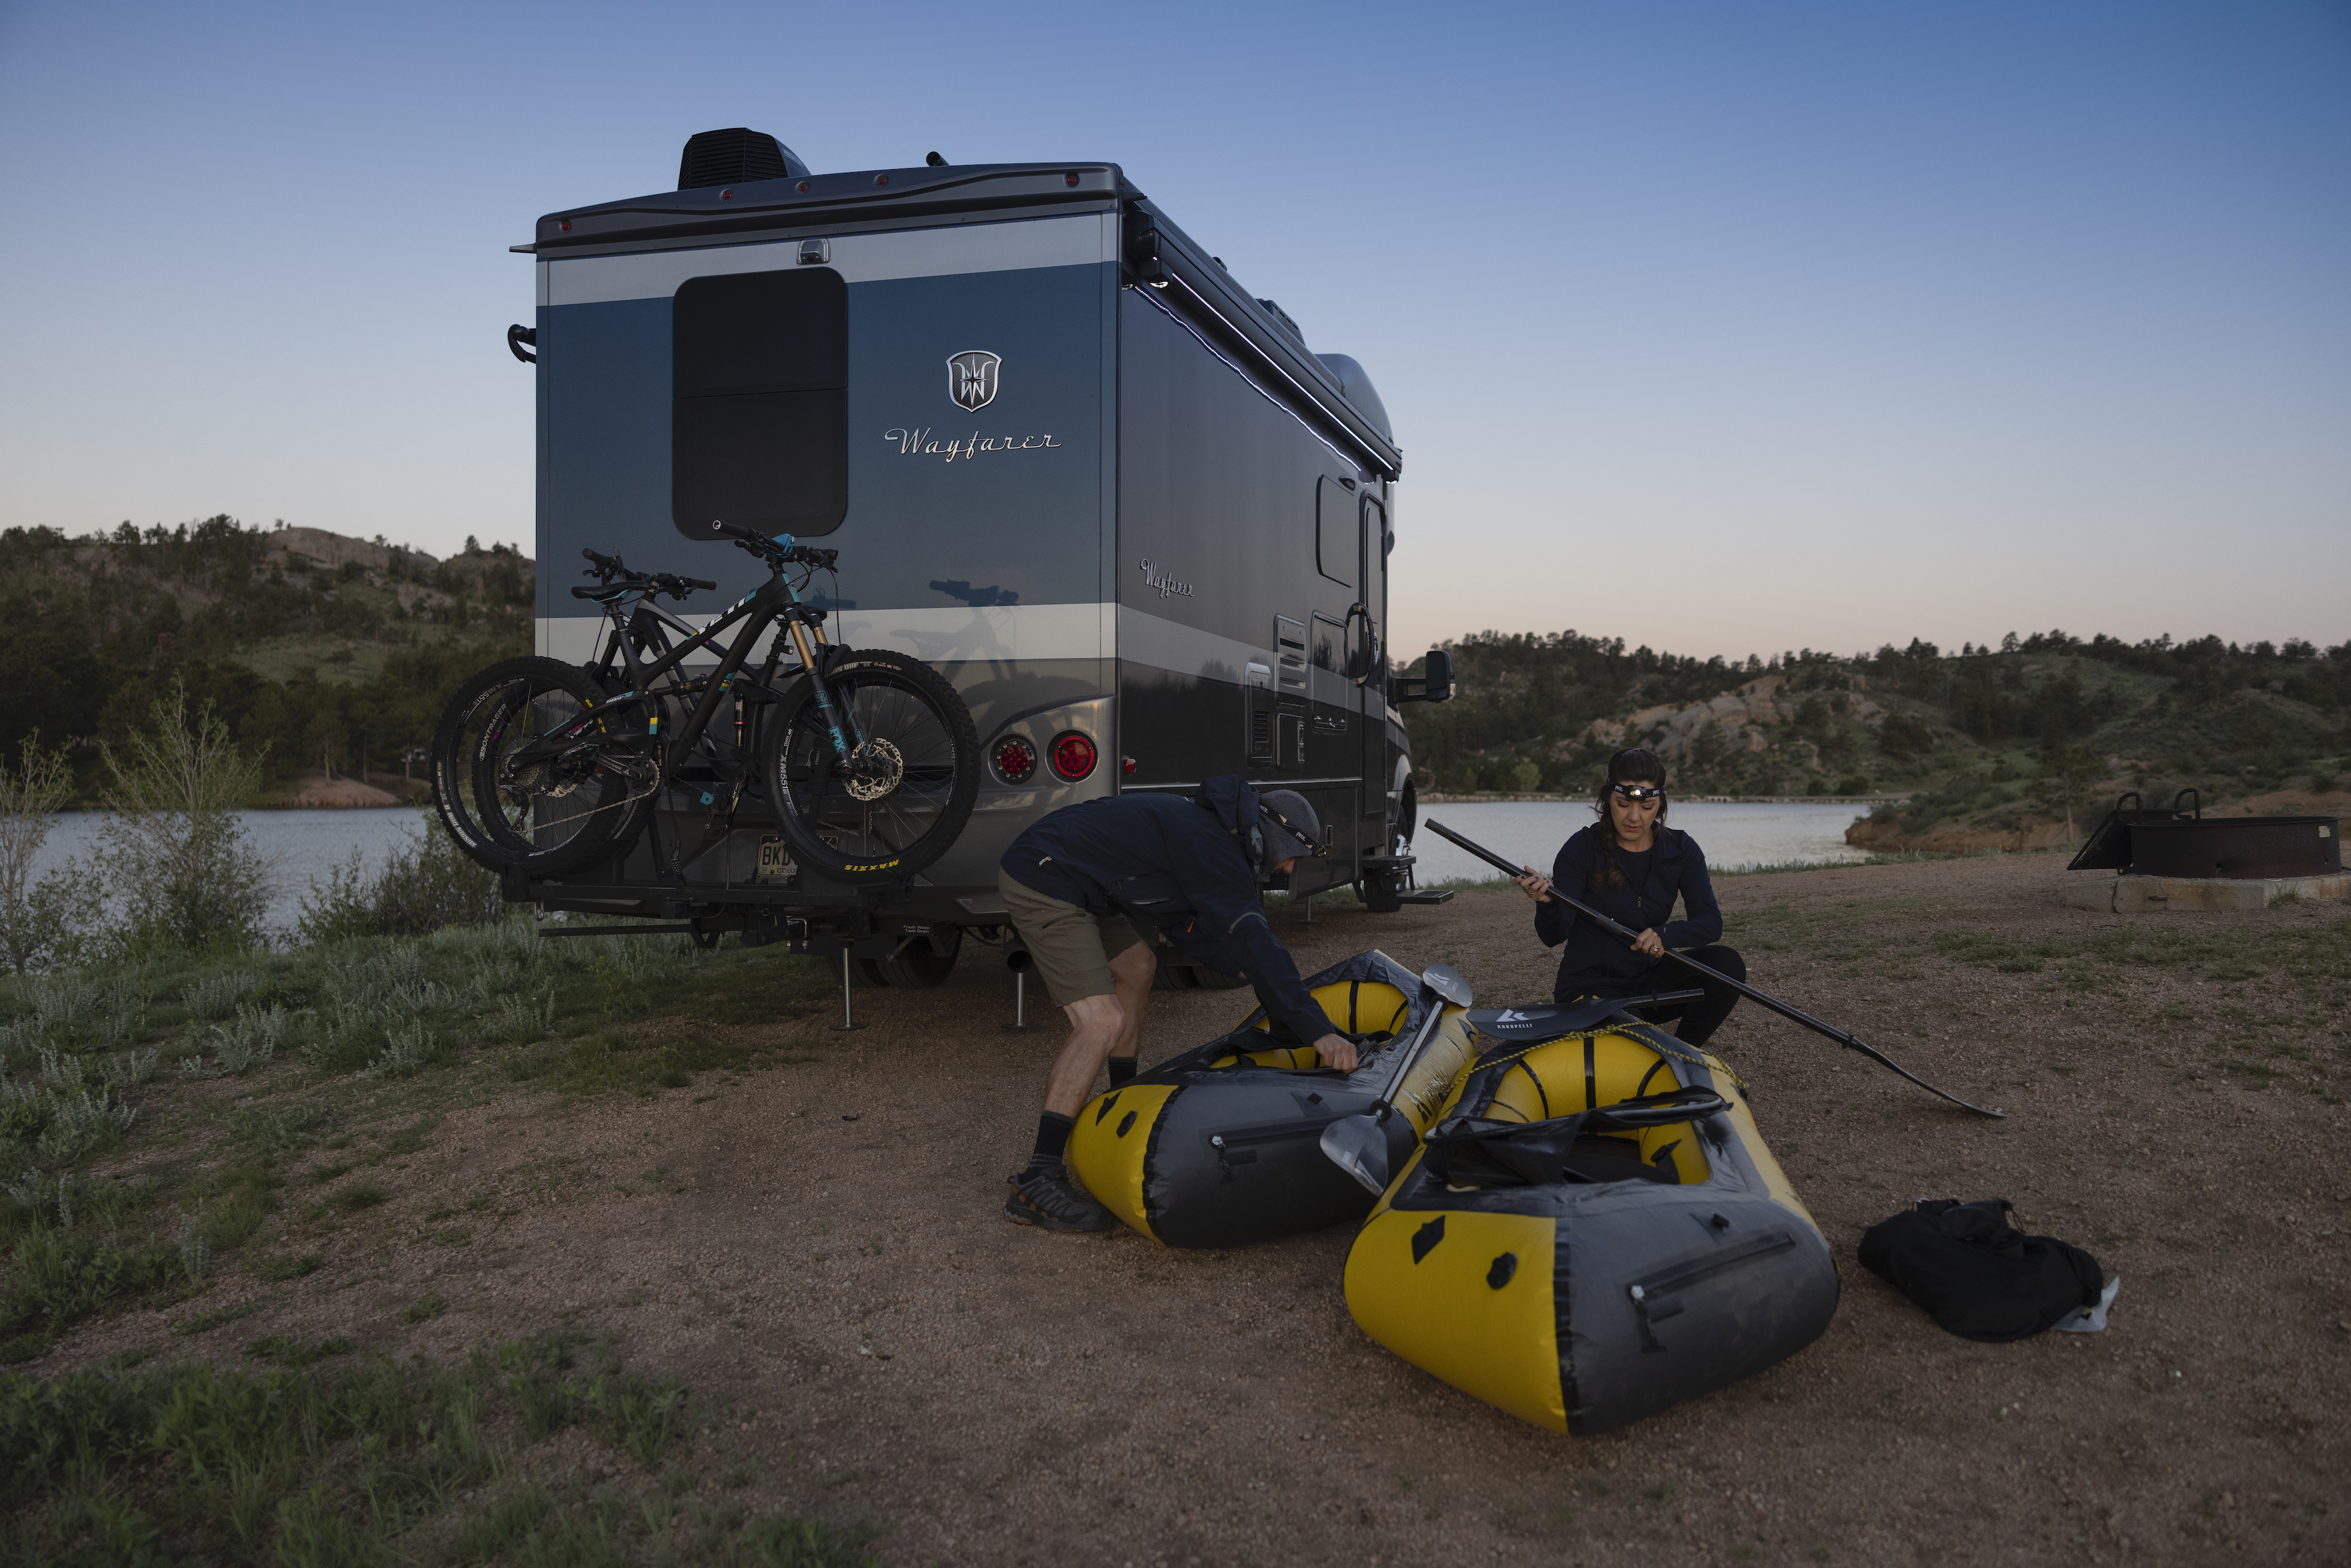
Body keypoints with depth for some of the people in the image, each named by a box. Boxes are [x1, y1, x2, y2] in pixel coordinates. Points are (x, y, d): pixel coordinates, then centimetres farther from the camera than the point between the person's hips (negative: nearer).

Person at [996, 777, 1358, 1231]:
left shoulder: (1204, 832, 14)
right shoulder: (1211, 848, -17)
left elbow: (1187, 927, 22)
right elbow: (1254, 942, -24)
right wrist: (1317, 1030, -26)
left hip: (1060, 877, 11)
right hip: (1041, 882, -11)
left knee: (1137, 967, 25)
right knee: (1103, 1023, -18)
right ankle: (1036, 1185, -16)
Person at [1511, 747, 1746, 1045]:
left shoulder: (1681, 850, 0)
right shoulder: (1583, 849, -11)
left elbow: (1711, 923, -10)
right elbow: (1554, 936, -17)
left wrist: (1666, 935, -32)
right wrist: (1546, 903, -40)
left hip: (1649, 979, 4)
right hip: (1590, 986, -4)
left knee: (1726, 963, -20)